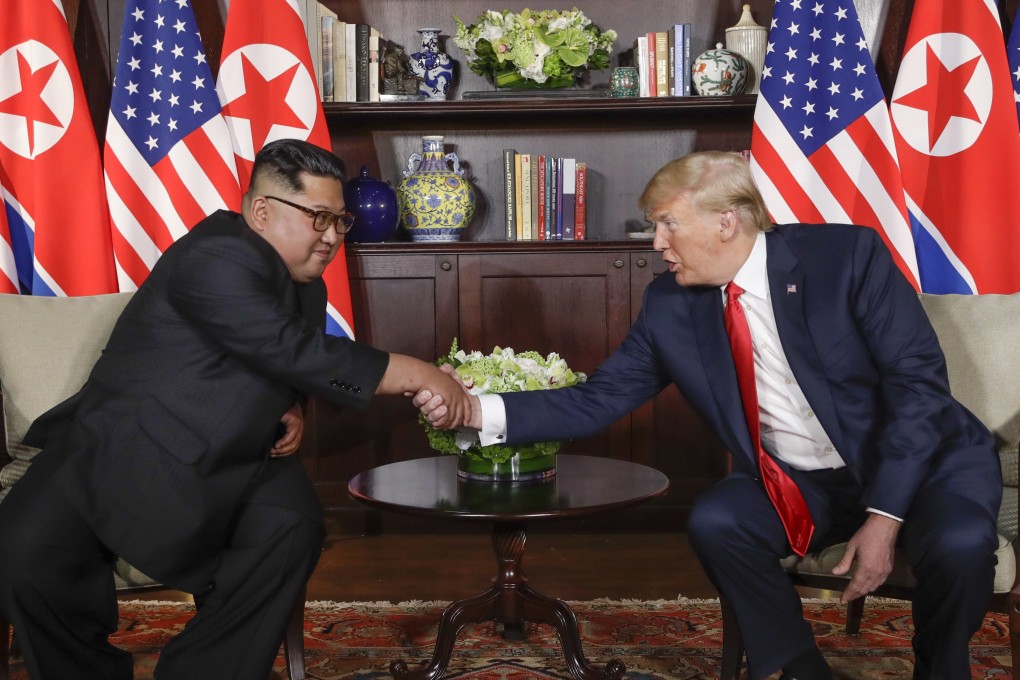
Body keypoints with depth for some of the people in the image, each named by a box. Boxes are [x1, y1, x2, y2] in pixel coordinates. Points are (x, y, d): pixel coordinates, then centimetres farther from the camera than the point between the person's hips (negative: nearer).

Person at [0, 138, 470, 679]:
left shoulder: (305, 284, 10)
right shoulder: (213, 260, -18)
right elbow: (292, 350, -29)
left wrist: (293, 411, 2)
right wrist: (418, 376, -25)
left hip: (234, 462, 6)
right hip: (124, 450, -6)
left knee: (292, 530, -23)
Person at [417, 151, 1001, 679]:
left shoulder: (848, 255, -16)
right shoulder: (670, 306, -5)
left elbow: (919, 381, -18)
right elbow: (599, 400, -5)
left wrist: (883, 516, -24)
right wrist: (482, 410, -19)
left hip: (923, 458, -2)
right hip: (798, 484, 3)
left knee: (957, 542, -31)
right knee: (714, 521, -24)